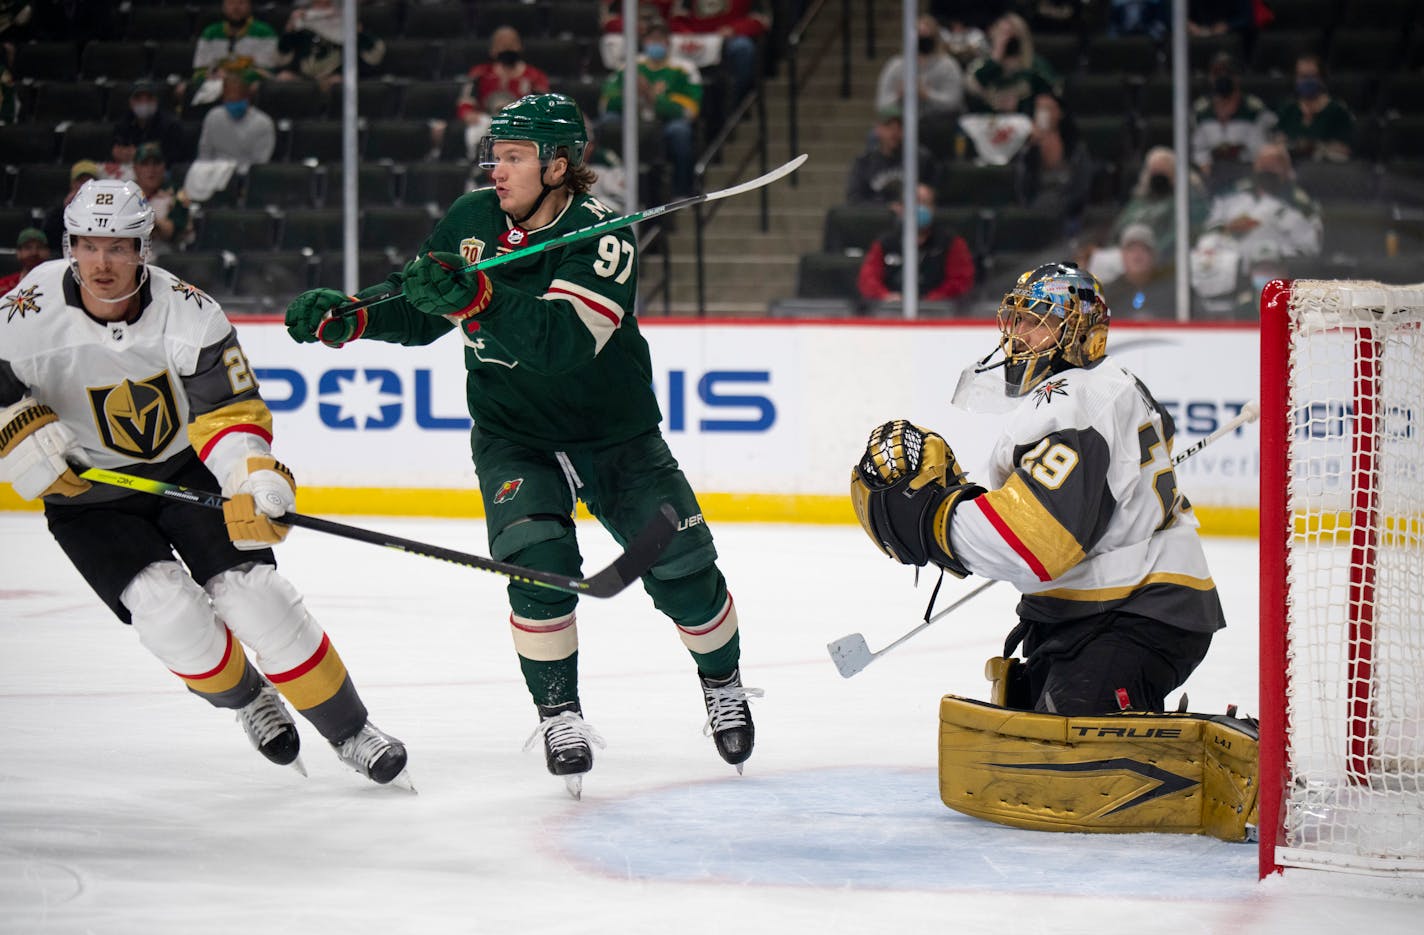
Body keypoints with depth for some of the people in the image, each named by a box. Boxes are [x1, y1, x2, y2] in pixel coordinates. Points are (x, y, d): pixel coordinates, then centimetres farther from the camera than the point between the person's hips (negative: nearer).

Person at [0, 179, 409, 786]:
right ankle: (245, 698, 13)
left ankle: (350, 732, -1)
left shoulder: (185, 310, -20)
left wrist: (252, 474, -40)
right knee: (168, 610, -19)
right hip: (86, 495, 0)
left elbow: (229, 411, -22)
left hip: (186, 468, 0)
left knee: (252, 592, -15)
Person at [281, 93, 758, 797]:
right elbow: (416, 310, 4)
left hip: (615, 436, -2)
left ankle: (724, 685, 25)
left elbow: (565, 342, -39)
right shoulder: (471, 219, -6)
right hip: (514, 438, 2)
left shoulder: (602, 236, -23)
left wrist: (471, 297, -50)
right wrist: (344, 316, -14)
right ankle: (558, 713, -8)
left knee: (682, 567, -3)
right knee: (538, 560, -22)